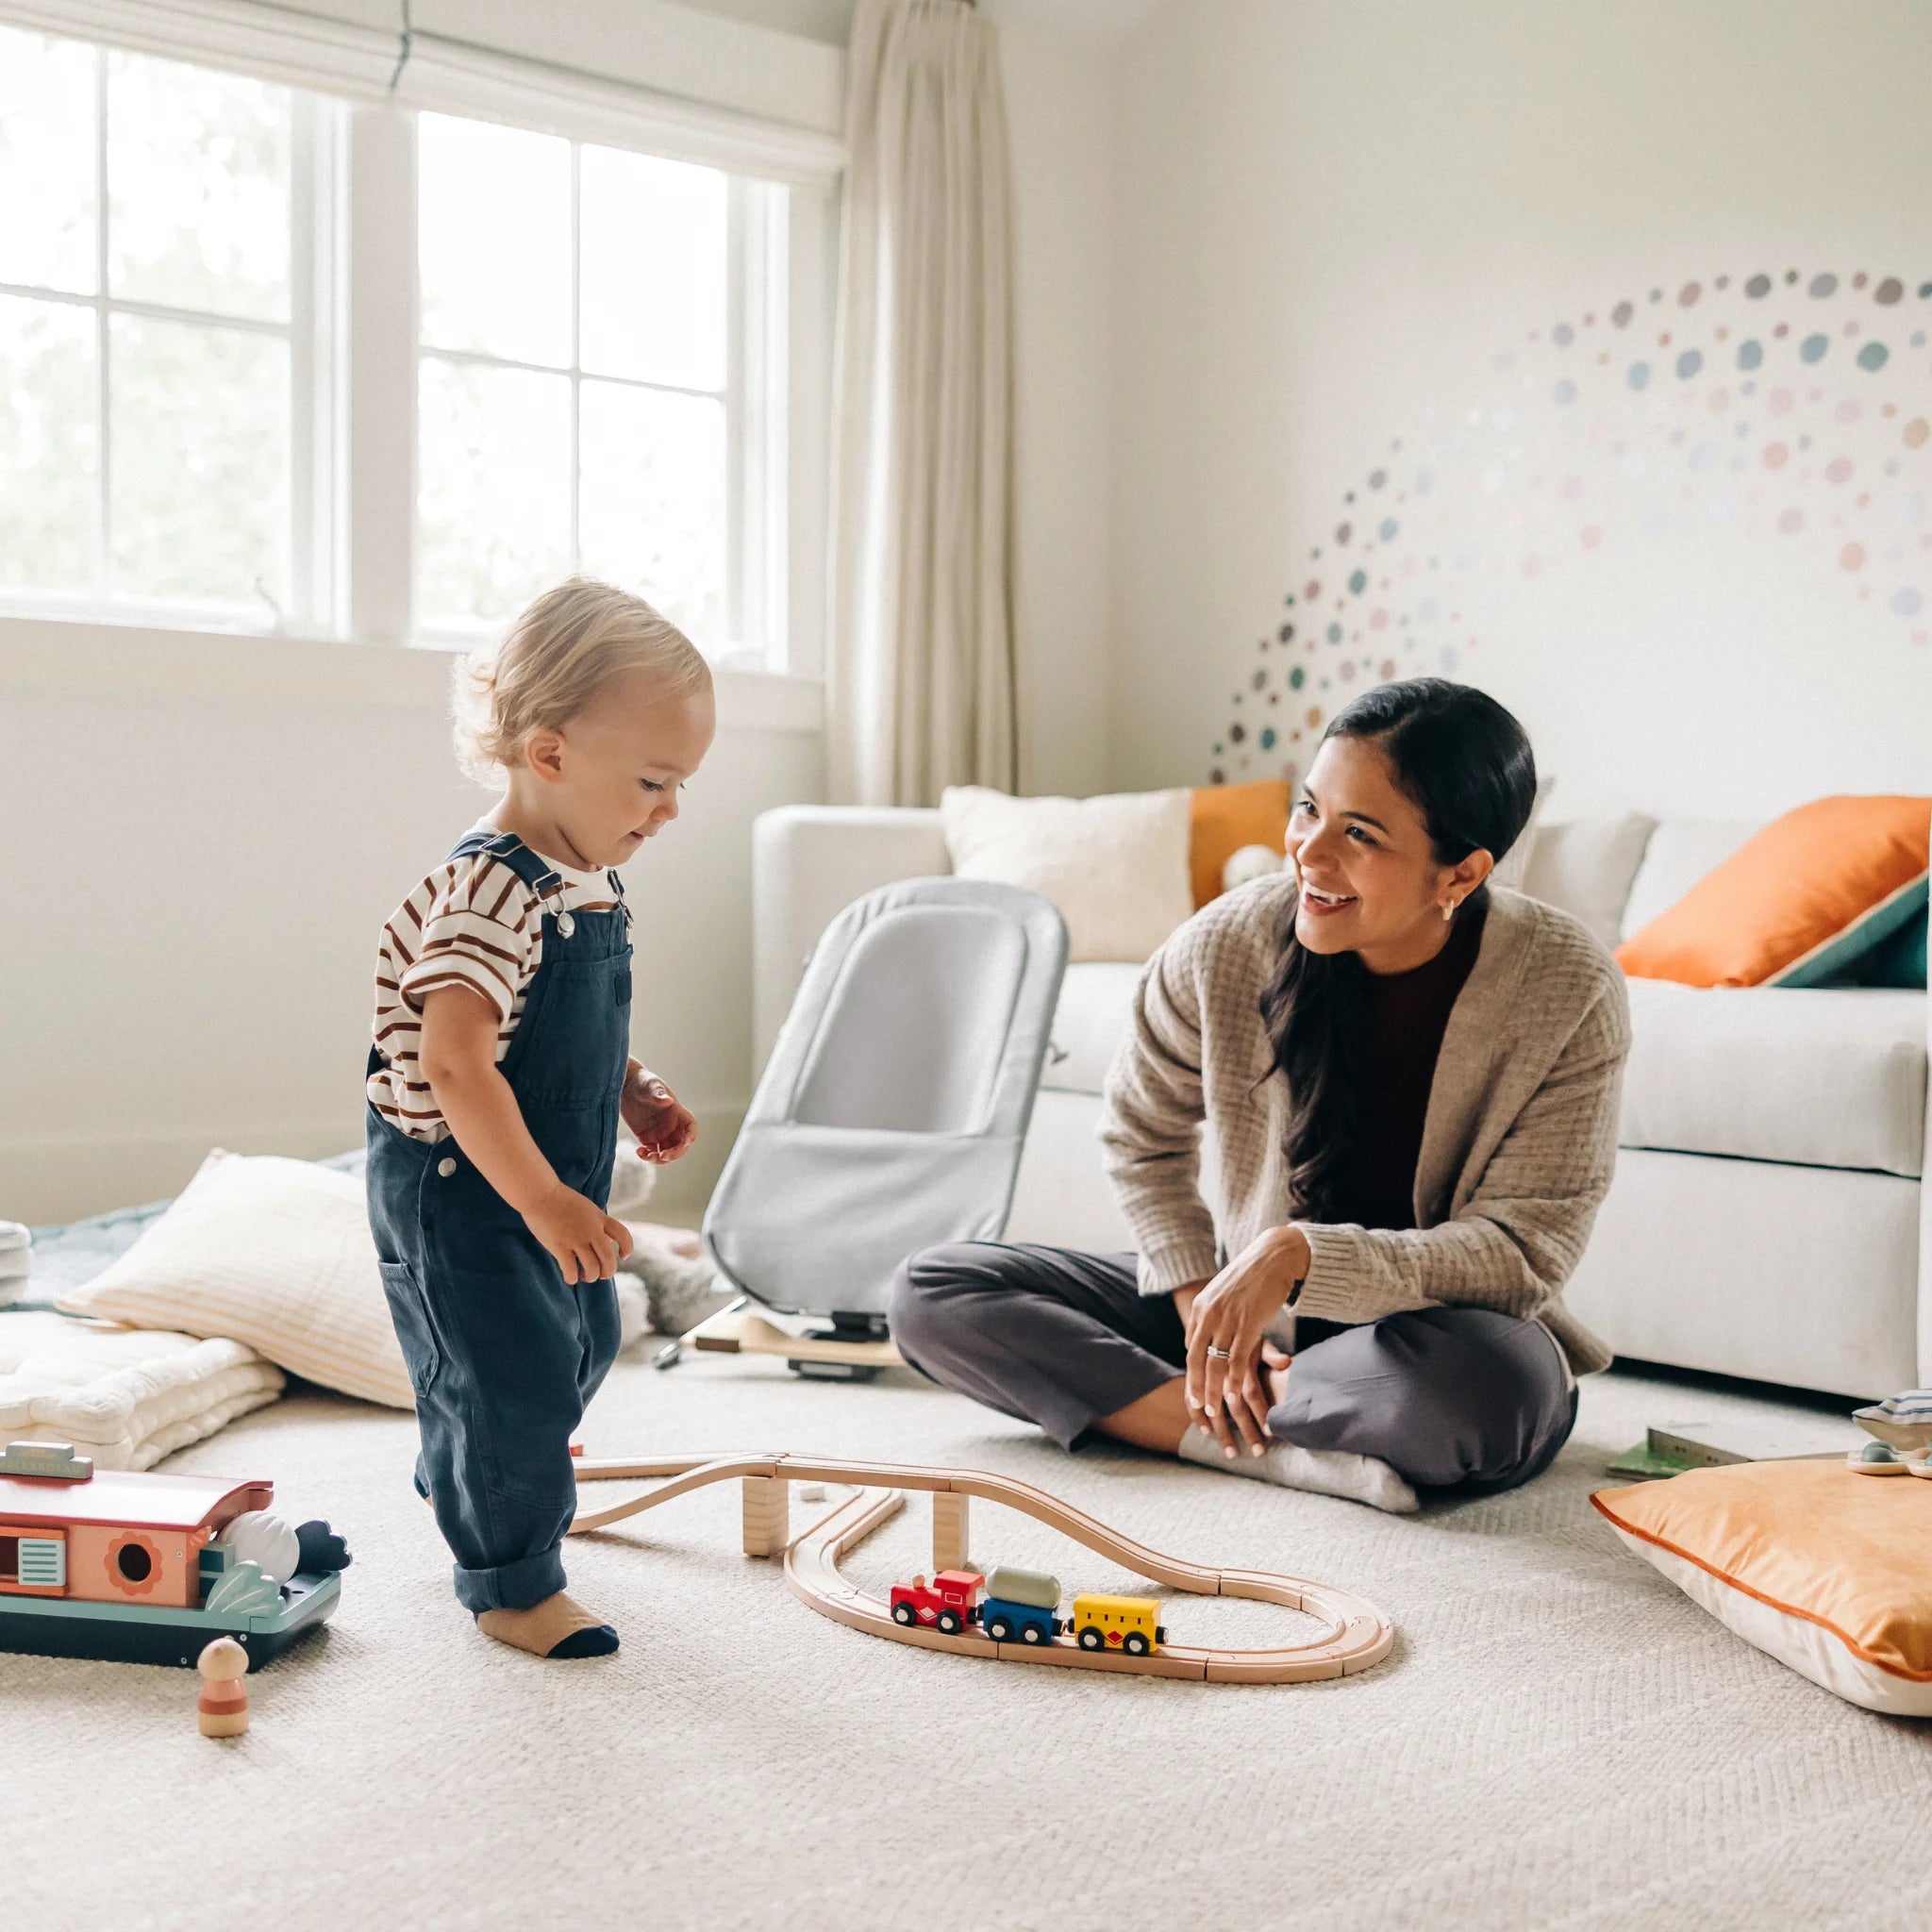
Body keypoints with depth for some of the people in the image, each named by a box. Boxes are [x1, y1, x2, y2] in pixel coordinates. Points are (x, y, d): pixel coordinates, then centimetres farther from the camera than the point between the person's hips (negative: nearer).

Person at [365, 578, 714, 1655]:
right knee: (514, 1376, -6)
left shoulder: (594, 886, 4)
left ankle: (461, 1481, 51)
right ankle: (513, 1586, 15)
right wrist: (544, 1201, -34)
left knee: (582, 1343, 25)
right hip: (457, 1189, -10)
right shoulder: (490, 893, -27)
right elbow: (455, 1065, -33)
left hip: (553, 1184, 10)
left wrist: (636, 1094, 5)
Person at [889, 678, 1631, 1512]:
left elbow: (1520, 1253, -19)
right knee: (933, 1292, -11)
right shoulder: (1227, 944, -13)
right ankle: (1281, 1445, -21)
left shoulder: (1569, 992, -19)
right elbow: (1141, 1140, 4)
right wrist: (1206, 1307, -11)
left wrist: (1301, 1254, -32)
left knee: (1473, 1383, -42)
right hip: (1247, 1311, 4)